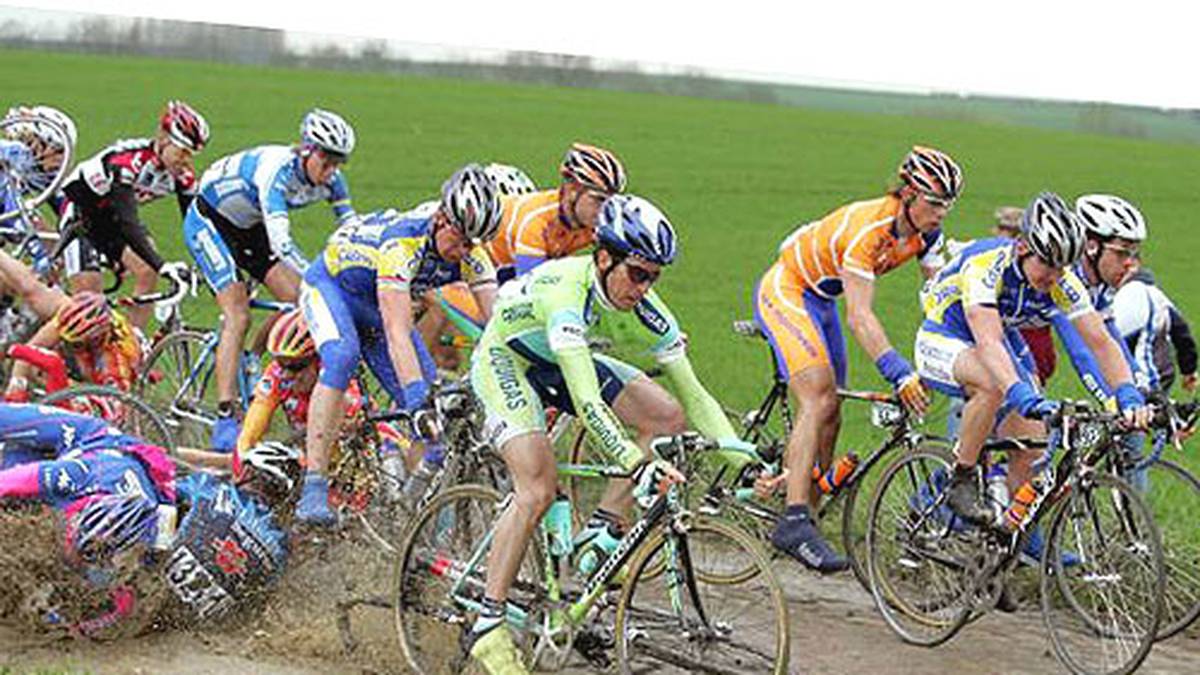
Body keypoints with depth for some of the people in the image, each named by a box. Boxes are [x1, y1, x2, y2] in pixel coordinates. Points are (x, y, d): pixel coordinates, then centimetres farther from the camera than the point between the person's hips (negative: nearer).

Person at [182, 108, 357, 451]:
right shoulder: (277, 169, -36)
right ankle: (225, 420, -21)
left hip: (249, 228, 7)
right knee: (238, 316, -19)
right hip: (209, 222, -7)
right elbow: (280, 242, -44)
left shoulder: (330, 179, -15)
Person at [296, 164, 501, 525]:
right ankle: (313, 489, -36)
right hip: (331, 283, -6)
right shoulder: (403, 241, -40)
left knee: (429, 398, -8)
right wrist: (418, 395, -56)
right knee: (342, 357, -35)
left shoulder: (470, 253, -21)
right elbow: (397, 332, -47)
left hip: (375, 308, 6)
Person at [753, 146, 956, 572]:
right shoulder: (867, 228, -32)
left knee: (829, 418, 7)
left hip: (820, 301, 9)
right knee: (819, 399, -24)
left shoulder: (925, 232, -8)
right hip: (784, 292, -9)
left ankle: (808, 512, 15)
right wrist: (900, 374, -45)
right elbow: (859, 316, -37)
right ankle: (794, 522, -31)